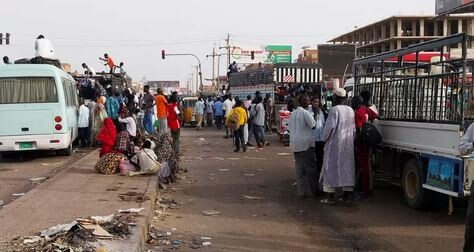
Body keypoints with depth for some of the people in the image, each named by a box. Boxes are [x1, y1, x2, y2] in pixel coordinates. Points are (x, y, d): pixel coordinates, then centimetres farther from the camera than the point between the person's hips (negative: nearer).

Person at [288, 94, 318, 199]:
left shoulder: (293, 113, 11)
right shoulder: (305, 113, -11)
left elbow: (289, 129, 15)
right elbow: (314, 126, -14)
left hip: (295, 144, 7)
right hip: (306, 143, -7)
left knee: (299, 169, 7)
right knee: (311, 168, 2)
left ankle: (301, 193, 7)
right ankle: (315, 191, 9)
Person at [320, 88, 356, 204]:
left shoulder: (335, 110, -13)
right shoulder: (351, 110, 6)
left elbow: (330, 126, -15)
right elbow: (354, 128, 8)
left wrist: (324, 138, -1)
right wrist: (351, 140, 15)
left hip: (335, 143, -6)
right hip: (349, 144, 6)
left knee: (332, 168, -1)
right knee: (347, 167, 11)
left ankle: (330, 197, -2)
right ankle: (346, 195, 14)